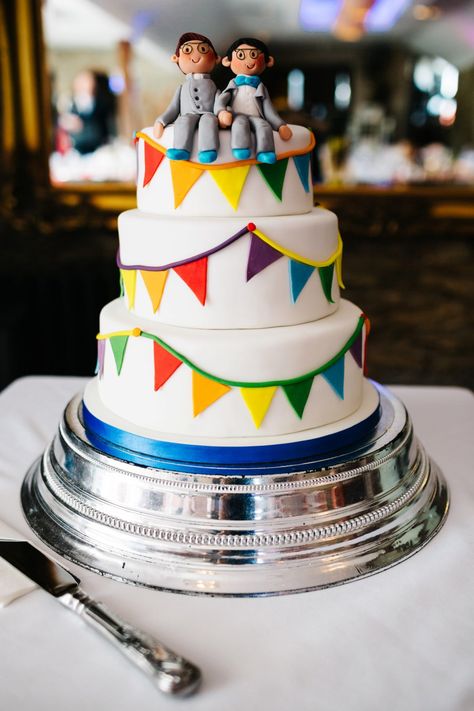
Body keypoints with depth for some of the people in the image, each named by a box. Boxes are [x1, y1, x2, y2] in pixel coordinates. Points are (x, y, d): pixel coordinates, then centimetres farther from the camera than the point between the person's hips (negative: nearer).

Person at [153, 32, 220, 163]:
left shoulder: (212, 85, 26)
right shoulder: (183, 87, 30)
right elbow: (174, 108, 23)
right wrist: (161, 121, 6)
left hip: (208, 114, -1)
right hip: (188, 116, 1)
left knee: (208, 119, -37)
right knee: (185, 119, -35)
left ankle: (208, 151, -56)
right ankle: (181, 149, -51)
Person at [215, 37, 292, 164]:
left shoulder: (260, 87, 26)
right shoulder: (233, 85, 23)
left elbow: (268, 110, 20)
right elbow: (221, 99, 4)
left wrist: (281, 125, 3)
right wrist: (221, 111, -21)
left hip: (255, 117, 1)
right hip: (237, 116, -1)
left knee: (264, 125, -35)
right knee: (241, 122, -39)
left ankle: (265, 153, -54)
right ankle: (241, 150, -58)